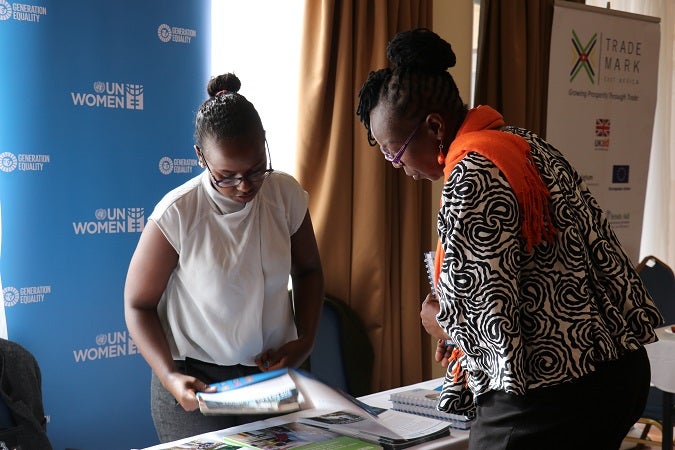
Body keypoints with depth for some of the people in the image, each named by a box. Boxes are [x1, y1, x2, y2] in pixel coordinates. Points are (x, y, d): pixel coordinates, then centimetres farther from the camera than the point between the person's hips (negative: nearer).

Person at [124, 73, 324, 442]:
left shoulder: (286, 195, -7)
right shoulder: (177, 215, -18)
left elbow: (308, 271, 10)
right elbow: (138, 304, -8)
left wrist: (305, 340, -3)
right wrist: (169, 377, -21)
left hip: (274, 373, 3)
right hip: (197, 382, -3)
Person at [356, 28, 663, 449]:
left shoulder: (471, 178, -20)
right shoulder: (524, 143, 8)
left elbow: (495, 327, -23)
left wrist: (443, 322, -2)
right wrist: (461, 332, 19)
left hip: (549, 399, -9)